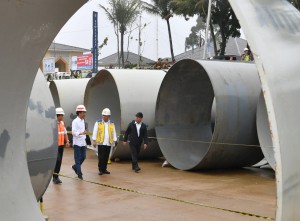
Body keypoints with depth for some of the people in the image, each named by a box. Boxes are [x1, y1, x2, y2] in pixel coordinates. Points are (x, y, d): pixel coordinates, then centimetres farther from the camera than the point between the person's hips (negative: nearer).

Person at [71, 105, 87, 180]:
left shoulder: (83, 121, 14)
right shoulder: (75, 121, -12)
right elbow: (73, 132, -19)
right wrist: (81, 133, -33)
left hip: (83, 143, 8)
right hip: (77, 143, -8)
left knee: (83, 157, 10)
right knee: (78, 158, -2)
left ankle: (75, 167, 31)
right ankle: (79, 173, 3)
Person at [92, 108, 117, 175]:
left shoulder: (112, 123, 10)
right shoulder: (98, 122, 1)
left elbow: (114, 133, 13)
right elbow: (95, 132, 0)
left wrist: (114, 141, 7)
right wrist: (94, 141, -5)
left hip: (109, 143, 3)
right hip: (101, 143, -3)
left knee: (106, 157, 7)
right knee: (101, 157, -6)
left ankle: (104, 169, 16)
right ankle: (100, 170, 2)